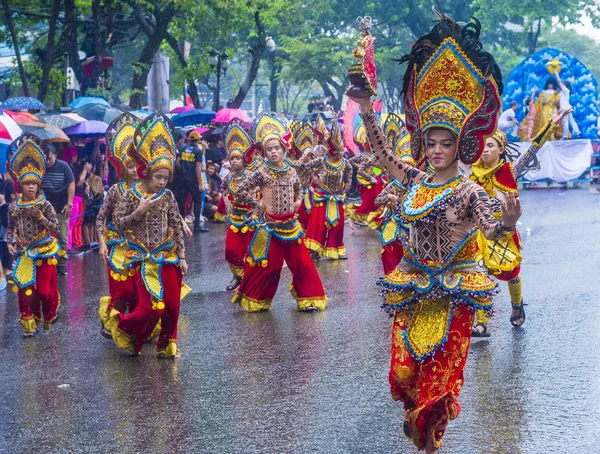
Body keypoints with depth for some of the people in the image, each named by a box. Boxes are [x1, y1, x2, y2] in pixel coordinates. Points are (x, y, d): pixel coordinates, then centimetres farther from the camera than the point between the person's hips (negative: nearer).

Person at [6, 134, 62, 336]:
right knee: (25, 289, 0)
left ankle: (49, 316, 31)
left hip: (44, 252, -2)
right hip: (25, 254, 2)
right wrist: (10, 243, -7)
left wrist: (40, 217, -25)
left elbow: (55, 227, -12)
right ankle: (29, 322, 12)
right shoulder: (14, 207, -2)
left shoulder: (45, 205, -10)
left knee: (45, 288, 6)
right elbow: (11, 228, 8)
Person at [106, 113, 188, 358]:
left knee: (172, 304, 2)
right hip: (143, 259, -3)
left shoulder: (167, 196, 1)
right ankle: (121, 325, 17)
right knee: (151, 307, -11)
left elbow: (177, 227, 5)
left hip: (168, 257, 3)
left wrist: (182, 256, 3)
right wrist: (138, 212, -18)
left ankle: (167, 345, 20)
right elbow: (118, 223, -5)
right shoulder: (131, 196, -6)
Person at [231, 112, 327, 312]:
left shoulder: (291, 171, 6)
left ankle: (308, 298, 12)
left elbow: (298, 190, 24)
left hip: (290, 225, 4)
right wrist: (257, 204, -8)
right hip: (269, 226, -4)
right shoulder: (262, 173, -8)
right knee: (268, 264, 1)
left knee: (301, 262, 3)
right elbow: (241, 190, -7)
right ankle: (255, 300, 17)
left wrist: (297, 202, 6)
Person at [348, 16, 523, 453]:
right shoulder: (415, 181, 0)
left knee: (441, 364, 4)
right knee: (405, 362, 9)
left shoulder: (469, 191, -14)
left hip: (452, 289, -4)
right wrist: (367, 112, -4)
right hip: (414, 285, 4)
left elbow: (490, 230, -26)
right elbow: (382, 151, 7)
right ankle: (414, 415, 36)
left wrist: (508, 221, -48)